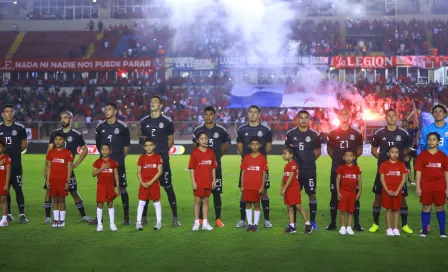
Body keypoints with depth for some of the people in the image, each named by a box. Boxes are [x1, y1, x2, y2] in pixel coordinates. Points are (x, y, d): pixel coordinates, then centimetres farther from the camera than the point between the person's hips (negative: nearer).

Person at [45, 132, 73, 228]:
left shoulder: (68, 153, -2)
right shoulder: (50, 152, 7)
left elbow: (69, 168, -2)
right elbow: (49, 167, 9)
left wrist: (68, 181, -7)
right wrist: (47, 180, 3)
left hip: (63, 180, -3)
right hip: (53, 180, 3)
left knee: (62, 199, 2)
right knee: (55, 200, 7)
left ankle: (62, 220, 9)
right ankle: (56, 220, 12)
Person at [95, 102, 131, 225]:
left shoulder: (122, 127, -4)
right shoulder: (100, 126, 4)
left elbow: (126, 145, 3)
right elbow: (98, 144, 16)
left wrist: (120, 158, 3)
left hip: (119, 163, -3)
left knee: (122, 189, 1)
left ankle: (126, 217, 7)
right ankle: (99, 217, 12)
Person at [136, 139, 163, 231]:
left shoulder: (158, 157, -2)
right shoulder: (142, 158, 4)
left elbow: (160, 171, -7)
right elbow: (138, 172, 3)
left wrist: (151, 182, -13)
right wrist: (142, 183, -10)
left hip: (154, 183, -1)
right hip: (143, 184, 1)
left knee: (156, 202, 5)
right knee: (141, 203, 2)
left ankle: (158, 222, 13)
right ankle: (138, 222, 6)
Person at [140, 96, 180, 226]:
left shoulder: (167, 121, -1)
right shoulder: (144, 121, 9)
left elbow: (171, 140, 5)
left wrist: (162, 151, -3)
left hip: (163, 159, -3)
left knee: (168, 187, -3)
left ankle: (175, 217, 2)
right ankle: (144, 216, 19)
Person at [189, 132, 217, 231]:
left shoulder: (211, 152, 5)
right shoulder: (194, 153, -6)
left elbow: (213, 167, 9)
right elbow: (192, 168, -6)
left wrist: (214, 180, 5)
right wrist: (193, 182, -11)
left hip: (208, 182, 3)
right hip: (198, 182, -3)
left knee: (206, 201, 9)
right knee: (197, 201, 4)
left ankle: (205, 223, 15)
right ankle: (196, 222, 12)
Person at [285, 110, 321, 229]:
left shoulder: (314, 135, 1)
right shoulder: (291, 133, 2)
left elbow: (318, 151, 10)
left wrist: (310, 160, 0)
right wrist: (292, 160, -2)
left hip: (310, 170, 0)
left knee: (312, 194, 2)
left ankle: (312, 221, 11)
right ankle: (292, 221, 12)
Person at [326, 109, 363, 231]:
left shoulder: (356, 133, 6)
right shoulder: (333, 133, 5)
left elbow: (360, 149, 13)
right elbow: (329, 149, 14)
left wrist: (353, 156, -3)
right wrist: (336, 157, -1)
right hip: (336, 168, 0)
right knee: (335, 195, 3)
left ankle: (356, 223, 7)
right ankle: (333, 222, 11)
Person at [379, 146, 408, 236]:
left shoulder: (401, 164, 2)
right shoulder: (384, 164, -1)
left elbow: (403, 179, -1)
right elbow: (382, 179, -3)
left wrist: (397, 191, -10)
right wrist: (387, 190, -13)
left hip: (397, 191, 1)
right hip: (387, 191, -1)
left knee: (396, 209, 5)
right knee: (388, 209, 3)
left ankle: (395, 228, 11)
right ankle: (389, 229, 7)